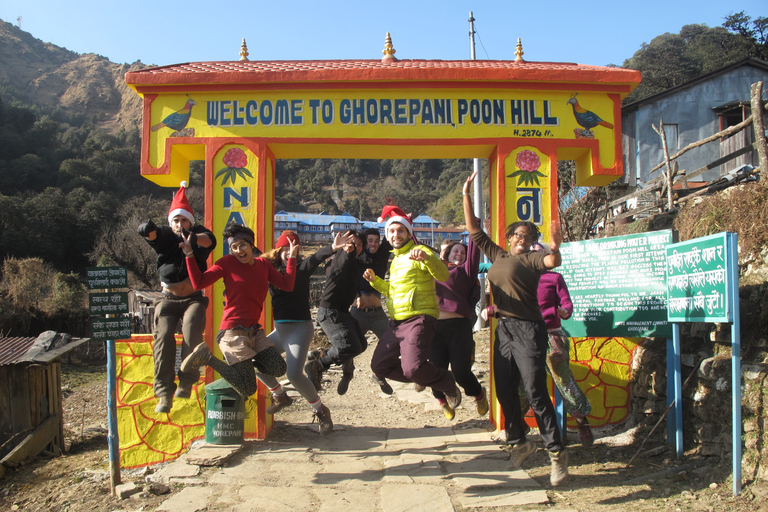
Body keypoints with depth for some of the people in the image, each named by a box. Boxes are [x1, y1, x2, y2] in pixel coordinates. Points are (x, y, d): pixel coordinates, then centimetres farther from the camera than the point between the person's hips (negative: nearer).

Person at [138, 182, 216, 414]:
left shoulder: (198, 234, 0)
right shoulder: (165, 235, 5)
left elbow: (210, 240, -24)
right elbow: (152, 234, -19)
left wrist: (194, 239, -46)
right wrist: (147, 229, -43)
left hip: (193, 298, -1)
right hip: (168, 299, 1)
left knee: (192, 330, -28)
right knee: (163, 337, -16)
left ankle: (187, 381, -18)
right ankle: (164, 394, -16)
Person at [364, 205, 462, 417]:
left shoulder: (418, 252, -6)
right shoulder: (396, 260, 22)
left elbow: (443, 275, -23)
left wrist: (427, 258, -41)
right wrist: (375, 280, 17)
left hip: (419, 319, -9)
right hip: (396, 322, 9)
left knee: (413, 367, -26)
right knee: (379, 366, 7)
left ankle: (447, 382, 4)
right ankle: (422, 377, 26)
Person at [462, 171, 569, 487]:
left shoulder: (531, 259, -1)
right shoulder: (498, 256, 16)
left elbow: (551, 262, -23)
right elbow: (474, 230, 21)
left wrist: (555, 249, -44)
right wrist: (467, 196, 18)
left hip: (527, 330, -7)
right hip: (503, 329, 7)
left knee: (535, 393, -9)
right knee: (505, 392, 10)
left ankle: (556, 452, 0)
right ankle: (519, 443, 27)